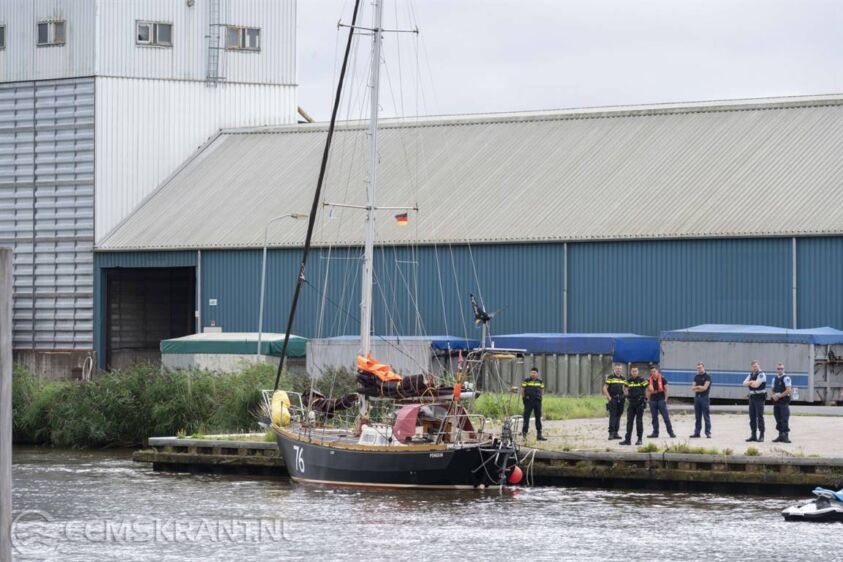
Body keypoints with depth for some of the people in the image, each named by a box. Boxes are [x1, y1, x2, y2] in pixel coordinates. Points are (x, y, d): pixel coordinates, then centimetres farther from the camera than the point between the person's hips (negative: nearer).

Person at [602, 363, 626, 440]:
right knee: (612, 416, -12)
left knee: (618, 416, 8)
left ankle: (615, 433, 14)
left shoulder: (623, 378, 12)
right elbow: (605, 388, -7)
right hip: (612, 400, -6)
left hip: (620, 400, 6)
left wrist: (623, 396, 9)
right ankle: (611, 433, -14)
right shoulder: (610, 378, -4)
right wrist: (609, 398, -13)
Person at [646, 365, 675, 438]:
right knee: (654, 417, 5)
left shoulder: (662, 379, -1)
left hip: (661, 400, -3)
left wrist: (665, 399, -7)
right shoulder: (649, 381, 8)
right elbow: (648, 391, 16)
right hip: (653, 401, 3)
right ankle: (655, 433, 10)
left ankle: (670, 432, -2)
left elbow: (666, 390, 0)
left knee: (666, 416, -5)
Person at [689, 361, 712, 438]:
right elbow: (693, 388, 9)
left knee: (706, 416, -6)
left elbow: (705, 388, -13)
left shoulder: (707, 377, -3)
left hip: (704, 397, -6)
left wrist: (696, 388, -3)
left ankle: (708, 432, -6)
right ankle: (697, 432, 11)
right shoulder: (696, 377, 15)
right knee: (697, 416, 8)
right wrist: (699, 387, -8)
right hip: (697, 397, 6)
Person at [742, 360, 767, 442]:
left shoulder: (761, 374, -9)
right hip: (752, 397, 8)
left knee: (759, 416, -9)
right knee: (752, 416, 9)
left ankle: (761, 435, -6)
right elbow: (745, 383, 7)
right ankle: (753, 435, 15)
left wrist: (749, 383, -2)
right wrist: (751, 382, -12)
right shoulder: (751, 374, 16)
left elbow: (756, 385, -20)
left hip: (759, 397, -8)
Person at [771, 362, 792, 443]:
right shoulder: (775, 379, 15)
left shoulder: (786, 378, -7)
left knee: (784, 419, -10)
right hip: (776, 402, 7)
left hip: (784, 401, -7)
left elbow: (789, 390, -15)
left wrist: (779, 396, -15)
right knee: (778, 420, 10)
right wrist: (774, 396, -1)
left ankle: (786, 436, -9)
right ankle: (780, 435, 17)